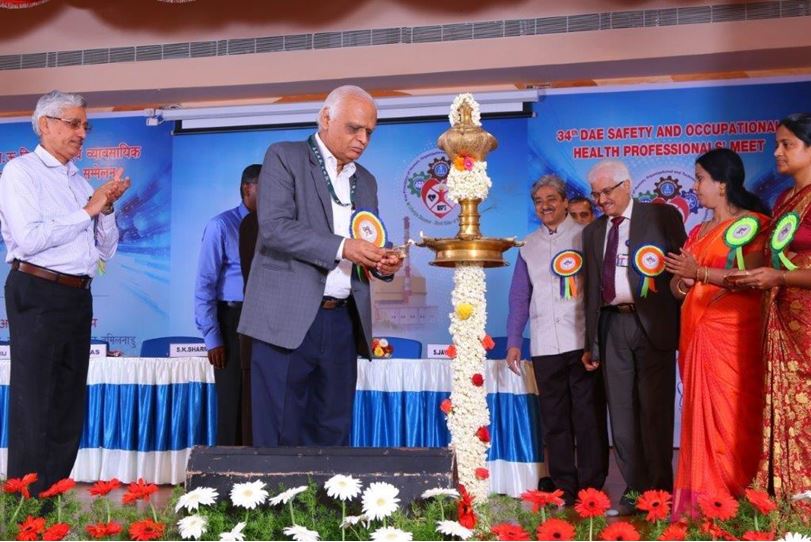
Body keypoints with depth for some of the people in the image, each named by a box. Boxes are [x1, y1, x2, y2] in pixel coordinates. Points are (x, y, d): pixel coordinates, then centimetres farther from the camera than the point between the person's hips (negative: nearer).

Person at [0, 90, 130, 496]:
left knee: (69, 407, 10)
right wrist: (87, 211, -11)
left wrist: (107, 208, 1)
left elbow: (106, 251, 17)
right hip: (37, 295, -7)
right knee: (33, 407, -5)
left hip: (78, 297, 7)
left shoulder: (80, 182, 17)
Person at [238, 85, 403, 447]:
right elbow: (274, 227, -12)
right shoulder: (284, 157, 1)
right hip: (288, 320, -5)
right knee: (279, 439, -3)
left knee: (332, 437, 7)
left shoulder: (365, 181, 19)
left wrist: (382, 263, 0)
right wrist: (341, 247, -20)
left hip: (342, 322, 6)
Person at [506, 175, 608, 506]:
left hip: (582, 342, -4)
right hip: (544, 347, 4)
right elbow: (519, 296, 16)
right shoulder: (529, 246, 15)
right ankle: (564, 489, 13)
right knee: (554, 420, 6)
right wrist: (513, 342, 10)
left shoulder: (584, 237, 4)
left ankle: (591, 488, 6)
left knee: (588, 418, -1)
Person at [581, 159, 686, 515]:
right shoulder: (592, 232, 16)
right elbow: (592, 289, 15)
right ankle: (634, 492, 15)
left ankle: (660, 492, 8)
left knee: (655, 410, -3)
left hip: (652, 323, -4)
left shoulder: (662, 216, 2)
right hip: (612, 326, 5)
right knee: (622, 413, 6)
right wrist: (592, 343, 12)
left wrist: (683, 324, -11)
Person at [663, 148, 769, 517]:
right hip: (696, 332, 7)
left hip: (732, 332, -7)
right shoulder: (697, 232, 20)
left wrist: (699, 273, -16)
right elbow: (678, 285, 19)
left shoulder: (752, 223, -2)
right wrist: (680, 281, -3)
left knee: (731, 415, -6)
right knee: (701, 415, 4)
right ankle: (702, 500, 8)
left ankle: (739, 502, 1)